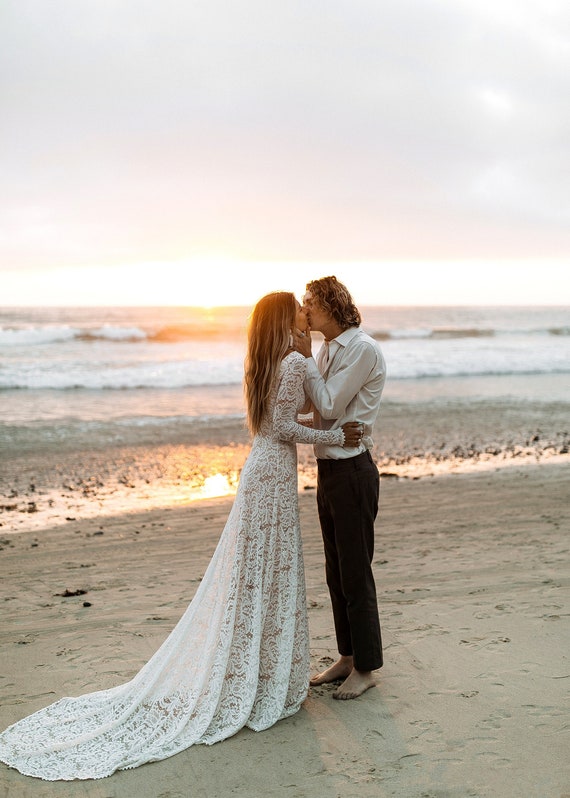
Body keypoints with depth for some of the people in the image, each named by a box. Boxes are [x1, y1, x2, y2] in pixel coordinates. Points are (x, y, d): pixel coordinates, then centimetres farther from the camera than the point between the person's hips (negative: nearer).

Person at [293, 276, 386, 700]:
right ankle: (347, 656, 30)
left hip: (351, 470, -9)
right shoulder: (329, 350, 13)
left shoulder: (363, 349, -14)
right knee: (336, 571, 16)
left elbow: (329, 405, -17)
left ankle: (366, 667, 16)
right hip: (329, 469, 9)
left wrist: (306, 358, -10)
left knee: (356, 573, 1)